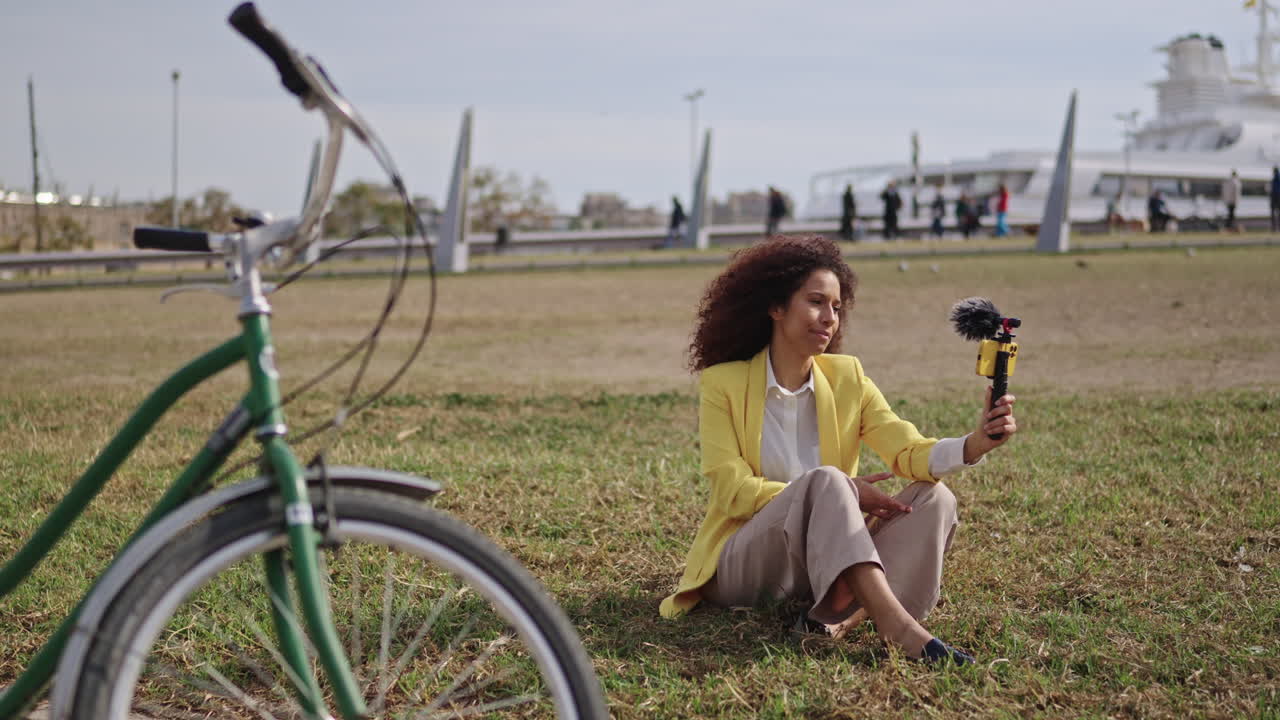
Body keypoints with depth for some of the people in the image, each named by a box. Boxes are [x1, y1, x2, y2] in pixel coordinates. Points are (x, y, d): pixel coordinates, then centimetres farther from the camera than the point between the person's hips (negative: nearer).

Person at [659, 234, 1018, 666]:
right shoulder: (723, 383, -5)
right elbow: (732, 491, -13)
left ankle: (844, 617, -37)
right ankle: (896, 626, -45)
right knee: (823, 482, -32)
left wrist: (976, 444, -28)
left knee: (934, 499, -17)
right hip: (743, 562, -5)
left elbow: (907, 452, -7)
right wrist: (840, 493, -21)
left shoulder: (847, 378, 7)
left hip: (826, 563, 5)